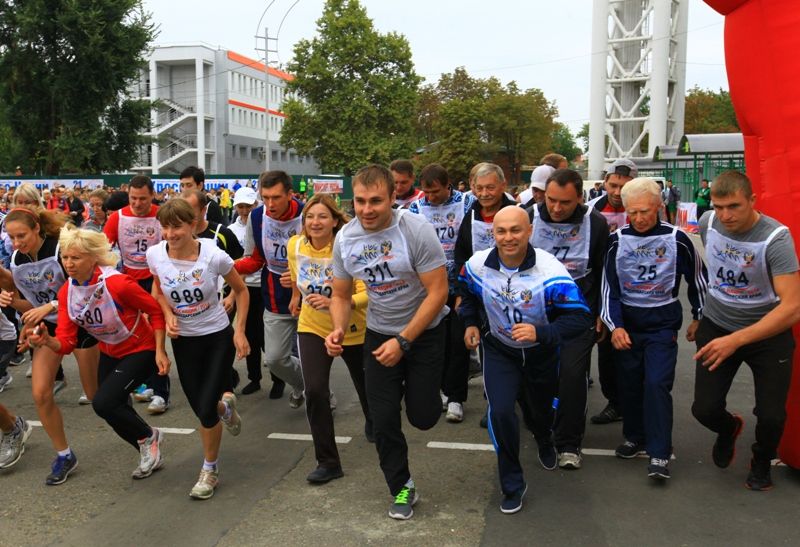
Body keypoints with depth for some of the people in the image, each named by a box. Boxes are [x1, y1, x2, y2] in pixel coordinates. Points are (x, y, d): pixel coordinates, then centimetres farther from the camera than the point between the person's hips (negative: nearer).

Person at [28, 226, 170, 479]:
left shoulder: (117, 283, -29)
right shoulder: (66, 292, -11)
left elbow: (155, 310, -19)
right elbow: (66, 342, -13)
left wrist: (160, 351, -21)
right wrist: (47, 340, -35)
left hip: (140, 350, -7)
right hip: (109, 353, 7)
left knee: (103, 403, -20)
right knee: (113, 410, 14)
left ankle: (148, 437, 8)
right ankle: (152, 455, 39)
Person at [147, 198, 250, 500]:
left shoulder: (214, 256, -22)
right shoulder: (155, 254, -14)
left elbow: (241, 290, -4)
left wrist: (240, 331, -9)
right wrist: (168, 314, -10)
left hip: (218, 337, -3)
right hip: (183, 340, 3)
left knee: (206, 410, -8)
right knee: (200, 407, 7)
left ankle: (210, 471, 18)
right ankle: (225, 401, 45)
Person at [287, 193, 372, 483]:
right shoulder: (295, 245, -13)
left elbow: (367, 293, -29)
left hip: (352, 329, -2)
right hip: (312, 327, 2)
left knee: (365, 383, 19)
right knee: (315, 391, -13)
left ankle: (372, 422, 55)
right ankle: (328, 462, 1)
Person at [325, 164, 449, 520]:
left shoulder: (416, 231, -24)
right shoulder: (345, 238, -10)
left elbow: (438, 292, -22)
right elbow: (341, 295, 1)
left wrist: (403, 342, -25)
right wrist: (339, 330, -20)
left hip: (425, 330, -3)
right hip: (379, 332, 3)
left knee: (422, 417, -2)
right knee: (383, 418, 2)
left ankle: (416, 388, 35)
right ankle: (401, 488, 24)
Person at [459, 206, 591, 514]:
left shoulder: (551, 271, -33)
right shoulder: (477, 266, -19)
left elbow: (579, 318, -33)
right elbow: (468, 294, 6)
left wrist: (540, 332, -45)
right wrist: (471, 323, -4)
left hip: (541, 350, 0)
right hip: (499, 349, 1)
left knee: (546, 406, 23)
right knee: (500, 411, -18)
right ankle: (512, 485, 2)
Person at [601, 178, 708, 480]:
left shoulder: (676, 239, -9)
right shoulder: (617, 240, -3)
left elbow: (697, 278, 5)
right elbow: (609, 286, -1)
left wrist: (699, 318, 10)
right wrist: (615, 326, -11)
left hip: (663, 321, -3)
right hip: (627, 321, 3)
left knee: (657, 384, -11)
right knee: (628, 383, 9)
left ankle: (659, 454, -4)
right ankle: (635, 437, 29)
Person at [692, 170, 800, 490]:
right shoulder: (708, 222, -11)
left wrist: (735, 340, -37)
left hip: (768, 332, -3)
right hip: (717, 326, 3)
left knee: (771, 416, -8)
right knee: (705, 409, -5)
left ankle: (762, 462, 29)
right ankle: (729, 428, 34)